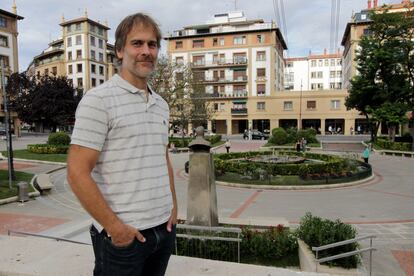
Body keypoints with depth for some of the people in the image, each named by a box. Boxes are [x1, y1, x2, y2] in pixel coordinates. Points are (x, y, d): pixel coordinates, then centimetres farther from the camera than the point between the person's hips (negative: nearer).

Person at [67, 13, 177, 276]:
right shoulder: (98, 100, -12)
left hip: (164, 228, 7)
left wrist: (173, 205, 8)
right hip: (123, 235, -6)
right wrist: (115, 227, -15)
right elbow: (77, 173, -16)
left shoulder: (162, 105, 9)